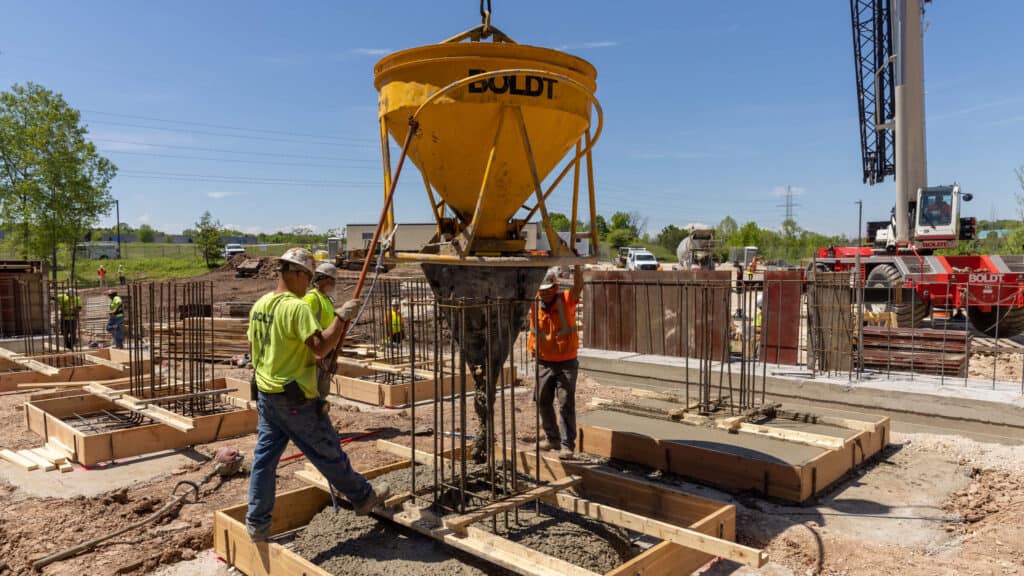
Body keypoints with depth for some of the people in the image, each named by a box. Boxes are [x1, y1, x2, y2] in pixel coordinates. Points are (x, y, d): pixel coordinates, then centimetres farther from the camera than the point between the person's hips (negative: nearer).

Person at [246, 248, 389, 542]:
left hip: (265, 394, 8)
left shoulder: (259, 305, 7)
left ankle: (257, 523, 20)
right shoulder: (296, 307, -21)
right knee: (328, 454, 7)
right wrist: (342, 316, -20)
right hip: (295, 399, -8)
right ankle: (363, 496, 23)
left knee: (264, 457, 13)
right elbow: (321, 347, -28)